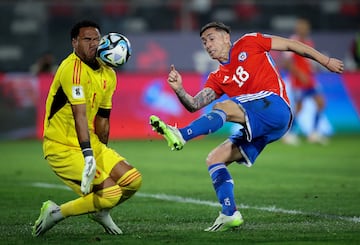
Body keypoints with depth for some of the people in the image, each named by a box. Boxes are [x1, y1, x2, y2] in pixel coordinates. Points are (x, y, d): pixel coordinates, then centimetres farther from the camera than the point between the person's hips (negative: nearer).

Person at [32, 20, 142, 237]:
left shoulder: (108, 74, 8)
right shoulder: (72, 69, -20)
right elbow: (79, 115, -29)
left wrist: (102, 153, 22)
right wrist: (88, 157, -37)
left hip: (91, 144, 8)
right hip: (62, 147, -8)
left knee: (134, 180, 0)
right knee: (110, 193, -18)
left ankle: (100, 211, 26)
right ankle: (55, 213, -2)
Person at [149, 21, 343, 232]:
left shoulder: (249, 44, 12)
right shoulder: (218, 78, 24)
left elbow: (290, 44, 16)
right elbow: (194, 105, 11)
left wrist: (326, 61, 16)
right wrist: (179, 90, -9)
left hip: (274, 106, -7)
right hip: (258, 128, 7)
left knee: (222, 107, -26)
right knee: (214, 159, 0)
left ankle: (180, 136, -40)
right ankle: (230, 214, -4)